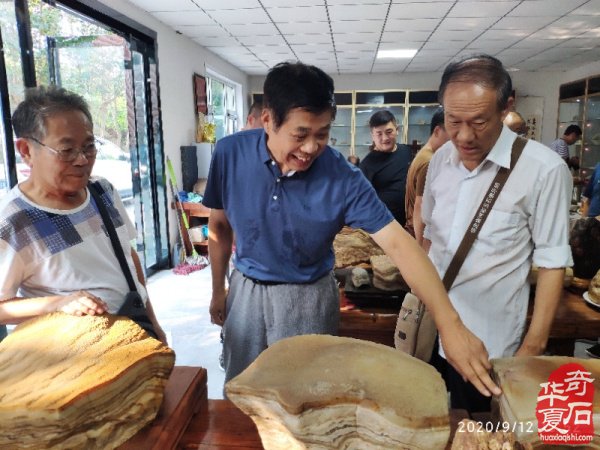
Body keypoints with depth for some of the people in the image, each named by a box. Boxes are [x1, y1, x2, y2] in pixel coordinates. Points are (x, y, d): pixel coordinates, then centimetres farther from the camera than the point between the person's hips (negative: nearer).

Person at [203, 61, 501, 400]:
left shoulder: (343, 177, -22)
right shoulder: (230, 154, -15)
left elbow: (399, 244, -26)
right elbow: (220, 226, 0)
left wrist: (449, 324, -36)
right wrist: (218, 290, 9)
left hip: (308, 298, -2)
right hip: (246, 290, 3)